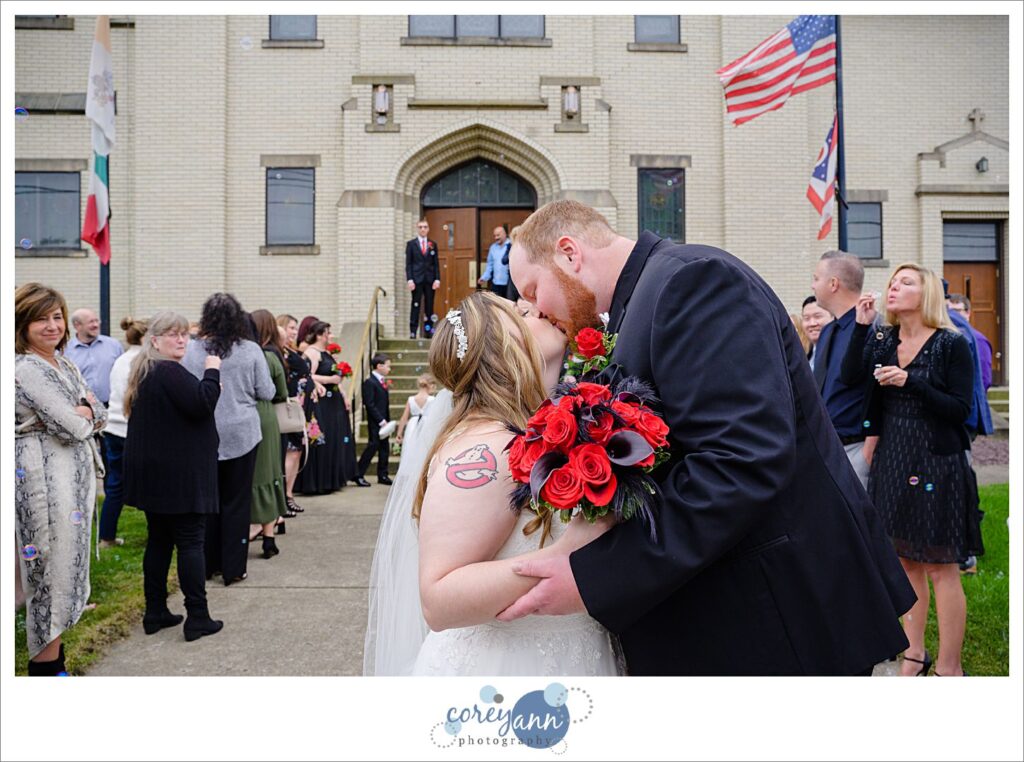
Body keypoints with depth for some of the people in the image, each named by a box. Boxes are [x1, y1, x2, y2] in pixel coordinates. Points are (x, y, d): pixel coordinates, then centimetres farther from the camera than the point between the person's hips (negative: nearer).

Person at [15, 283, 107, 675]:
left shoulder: (64, 363, 12)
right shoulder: (24, 369, -15)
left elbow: (99, 413, 10)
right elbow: (71, 427, -20)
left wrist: (85, 412, -9)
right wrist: (84, 417, 0)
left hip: (74, 474, 9)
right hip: (45, 477, -9)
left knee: (66, 562, 16)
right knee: (52, 567, 1)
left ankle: (49, 641, 31)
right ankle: (46, 661, 14)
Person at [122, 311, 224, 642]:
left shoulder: (144, 372, 16)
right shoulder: (170, 372, -17)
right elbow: (202, 404, -25)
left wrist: (206, 380, 12)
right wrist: (212, 371, -12)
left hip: (152, 473, 10)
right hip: (178, 474, -10)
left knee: (159, 540, 14)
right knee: (191, 542, -3)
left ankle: (155, 613, 21)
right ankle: (197, 618, 1)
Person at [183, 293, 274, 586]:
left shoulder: (191, 350, -5)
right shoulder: (251, 350, -7)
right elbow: (267, 392, -3)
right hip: (241, 435, -1)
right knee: (237, 501, 7)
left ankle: (207, 564, 23)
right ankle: (233, 568, 11)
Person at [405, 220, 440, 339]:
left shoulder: (433, 245, 11)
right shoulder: (411, 244, 5)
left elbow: (436, 263, 9)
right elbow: (408, 263, 1)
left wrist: (437, 279, -2)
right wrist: (409, 279, -8)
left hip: (430, 279, 2)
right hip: (417, 279, -2)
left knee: (429, 306, 2)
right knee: (416, 306, -5)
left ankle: (428, 331, 6)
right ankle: (413, 331, -3)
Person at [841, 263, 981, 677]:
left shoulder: (952, 344, -7)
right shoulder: (882, 339, 8)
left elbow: (960, 409, -11)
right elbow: (850, 375, -8)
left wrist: (910, 382, -21)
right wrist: (862, 324, -10)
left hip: (936, 464, -5)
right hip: (891, 461, 6)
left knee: (940, 567, 1)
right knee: (905, 561, 14)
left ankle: (948, 667, 14)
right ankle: (914, 653, 28)